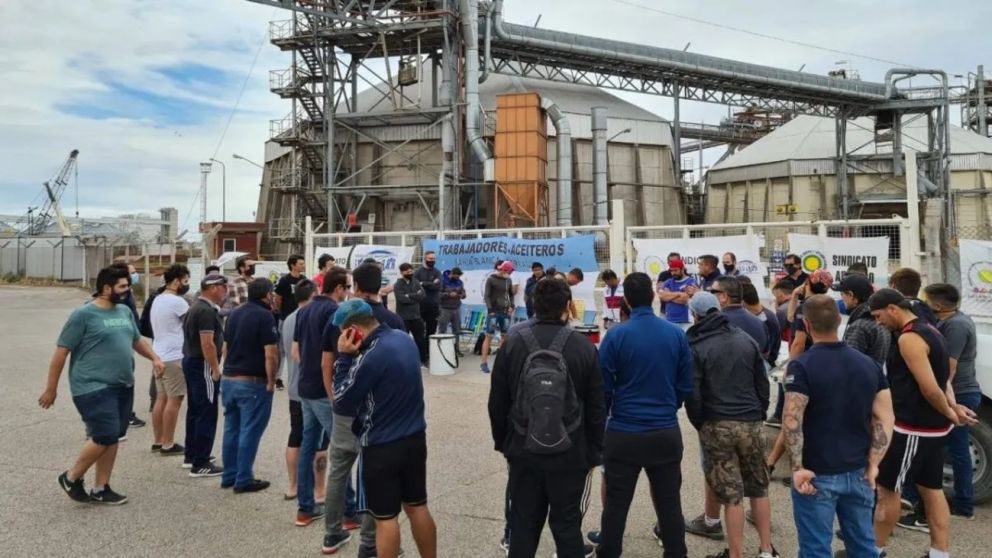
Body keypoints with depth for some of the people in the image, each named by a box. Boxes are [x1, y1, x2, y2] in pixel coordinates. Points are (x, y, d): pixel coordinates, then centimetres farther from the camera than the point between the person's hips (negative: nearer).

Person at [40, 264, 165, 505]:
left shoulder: (125, 311, 11)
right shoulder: (83, 314, -10)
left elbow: (137, 340, 26)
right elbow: (61, 352, -8)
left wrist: (155, 358, 10)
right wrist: (51, 389, -7)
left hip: (123, 386, 7)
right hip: (94, 387, -7)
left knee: (112, 438, 10)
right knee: (104, 436, -11)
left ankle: (100, 489, 21)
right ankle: (71, 478, 13)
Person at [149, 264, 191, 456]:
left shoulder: (158, 300, 13)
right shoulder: (176, 301, -17)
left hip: (160, 355, 10)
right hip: (173, 357, -10)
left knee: (161, 398, 13)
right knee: (174, 400, -4)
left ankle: (158, 441, 19)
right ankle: (168, 444, 0)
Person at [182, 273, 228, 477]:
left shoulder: (197, 307, 15)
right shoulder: (207, 311, -19)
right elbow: (207, 344, -24)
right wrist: (216, 369, -19)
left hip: (191, 361, 11)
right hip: (203, 365, -11)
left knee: (195, 410, 18)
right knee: (206, 414, -6)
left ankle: (191, 456, 28)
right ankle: (200, 464, -3)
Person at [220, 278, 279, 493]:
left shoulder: (234, 313, 11)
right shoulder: (264, 316, -15)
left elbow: (226, 346, 18)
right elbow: (270, 355, -20)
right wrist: (271, 381, -11)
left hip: (228, 380, 8)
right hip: (253, 382, -8)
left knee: (231, 429, 15)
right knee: (249, 432, 0)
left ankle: (229, 476, 24)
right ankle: (244, 480, 5)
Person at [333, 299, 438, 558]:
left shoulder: (370, 357, -24)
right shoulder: (405, 339, 0)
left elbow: (342, 405, -13)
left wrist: (343, 357, -13)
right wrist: (353, 357, 5)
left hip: (382, 447, -7)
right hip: (415, 438, 8)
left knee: (385, 518, 7)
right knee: (417, 507, 19)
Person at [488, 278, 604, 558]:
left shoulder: (512, 343, -3)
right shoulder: (583, 347, -6)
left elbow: (497, 401, 3)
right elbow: (596, 408, -2)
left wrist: (502, 441, 17)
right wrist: (594, 452, 8)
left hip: (523, 452, 2)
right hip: (570, 454, -1)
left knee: (523, 523, 13)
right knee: (567, 524, 10)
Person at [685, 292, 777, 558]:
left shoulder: (696, 347, -5)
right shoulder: (747, 340, 8)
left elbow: (693, 393, -9)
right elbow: (763, 384, 10)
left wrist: (699, 424, 4)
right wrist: (759, 415, 17)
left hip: (717, 426, -4)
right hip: (751, 423, 4)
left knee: (731, 495, 1)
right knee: (759, 489, 17)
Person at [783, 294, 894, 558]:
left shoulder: (802, 365, -15)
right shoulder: (869, 364, 3)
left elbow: (792, 421, -22)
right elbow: (886, 419, 2)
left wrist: (798, 467, -15)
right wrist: (873, 464, 3)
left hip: (817, 474, -5)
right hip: (858, 472, 5)